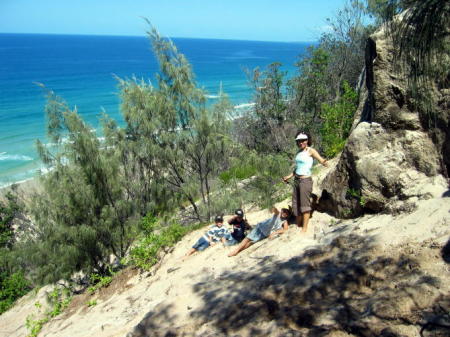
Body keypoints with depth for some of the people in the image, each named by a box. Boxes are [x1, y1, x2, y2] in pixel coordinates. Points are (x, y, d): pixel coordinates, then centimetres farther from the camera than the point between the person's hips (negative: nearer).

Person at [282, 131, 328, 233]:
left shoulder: (310, 151, -8)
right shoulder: (299, 152, 13)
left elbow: (321, 160, -19)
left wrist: (325, 163, -42)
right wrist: (289, 176, 30)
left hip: (305, 180, -8)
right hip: (296, 180, 8)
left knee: (305, 205, -4)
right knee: (296, 205, 12)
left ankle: (304, 229, 3)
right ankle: (298, 226, 23)